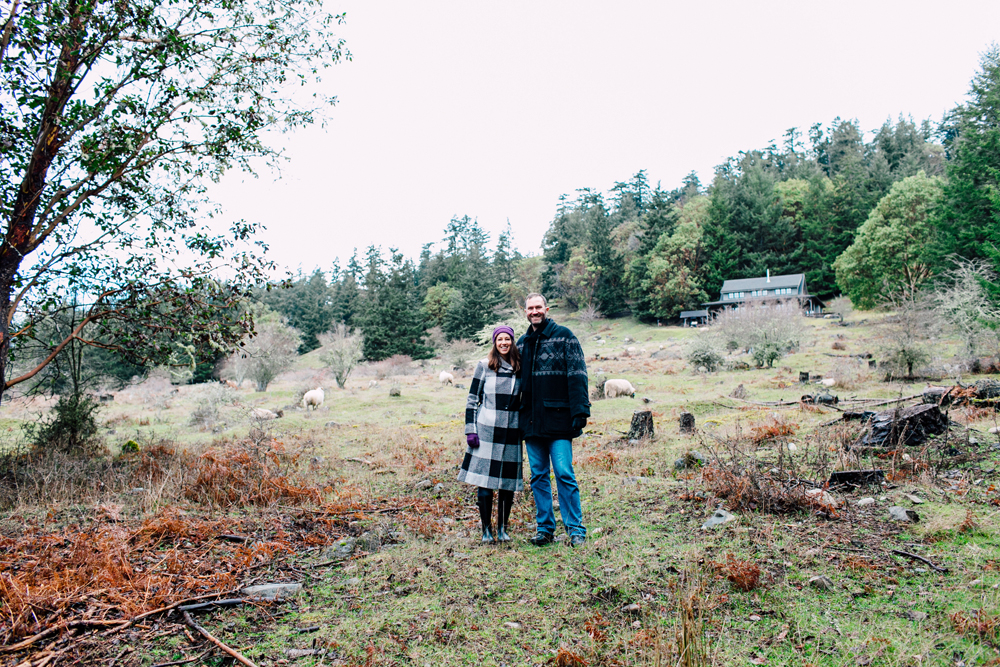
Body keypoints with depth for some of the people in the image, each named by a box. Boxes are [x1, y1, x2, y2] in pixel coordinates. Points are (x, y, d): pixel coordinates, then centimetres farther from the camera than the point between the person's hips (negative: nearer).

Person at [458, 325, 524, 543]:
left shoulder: (520, 368, 8)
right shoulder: (484, 366, 1)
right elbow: (472, 399, 2)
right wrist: (470, 430, -5)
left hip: (512, 431, 3)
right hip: (487, 430, -3)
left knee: (508, 482, 7)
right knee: (485, 480, 0)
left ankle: (502, 529, 20)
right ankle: (486, 530, 12)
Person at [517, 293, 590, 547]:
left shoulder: (564, 336, -1)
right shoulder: (522, 343, 15)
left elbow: (577, 374, -6)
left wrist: (580, 411, -14)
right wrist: (516, 417, 14)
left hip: (558, 418, -5)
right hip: (531, 420, 5)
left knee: (564, 473, -6)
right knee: (538, 476, 10)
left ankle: (576, 528, 5)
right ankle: (544, 528, 19)